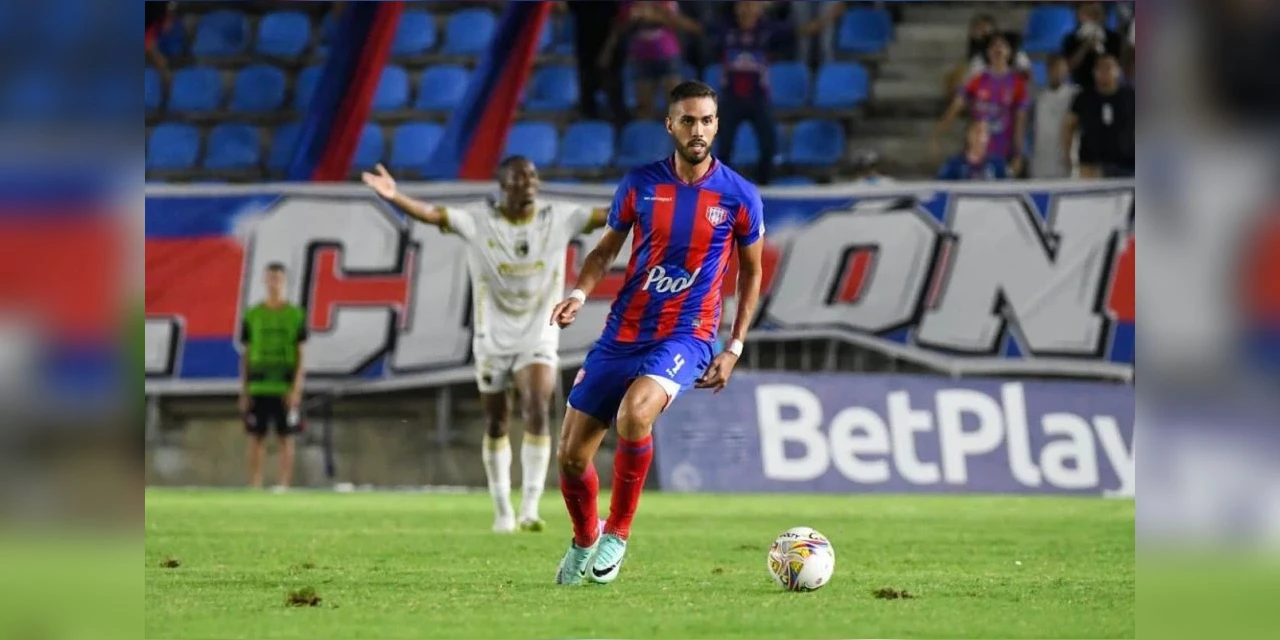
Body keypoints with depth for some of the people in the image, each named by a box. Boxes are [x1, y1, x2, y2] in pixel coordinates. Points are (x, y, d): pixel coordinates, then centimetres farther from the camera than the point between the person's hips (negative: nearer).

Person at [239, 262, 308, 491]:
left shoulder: (296, 315, 3)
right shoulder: (252, 316, 7)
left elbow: (301, 356, 2)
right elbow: (245, 356, 9)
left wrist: (296, 389, -7)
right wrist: (244, 392, 3)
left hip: (285, 389, -1)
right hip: (258, 388, 1)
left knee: (286, 438, 1)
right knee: (256, 439, 1)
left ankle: (284, 486, 3)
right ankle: (255, 487, 5)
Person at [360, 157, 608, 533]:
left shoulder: (559, 219, -2)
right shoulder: (479, 221, -9)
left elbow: (607, 216, -5)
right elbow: (433, 215, -22)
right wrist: (395, 197, -41)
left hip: (538, 337, 0)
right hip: (493, 339, 0)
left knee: (538, 413, -18)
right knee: (496, 425, 7)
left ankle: (529, 508, -16)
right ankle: (502, 511, 21)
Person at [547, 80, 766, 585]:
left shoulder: (739, 197, -3)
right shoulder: (640, 183, 1)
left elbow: (751, 272, 10)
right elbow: (607, 248, 13)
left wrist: (735, 348, 3)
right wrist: (580, 293, -7)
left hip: (685, 338, -3)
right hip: (622, 333, 3)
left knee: (634, 413, -34)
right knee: (571, 455, 2)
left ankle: (617, 534, -13)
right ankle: (583, 542, 33)